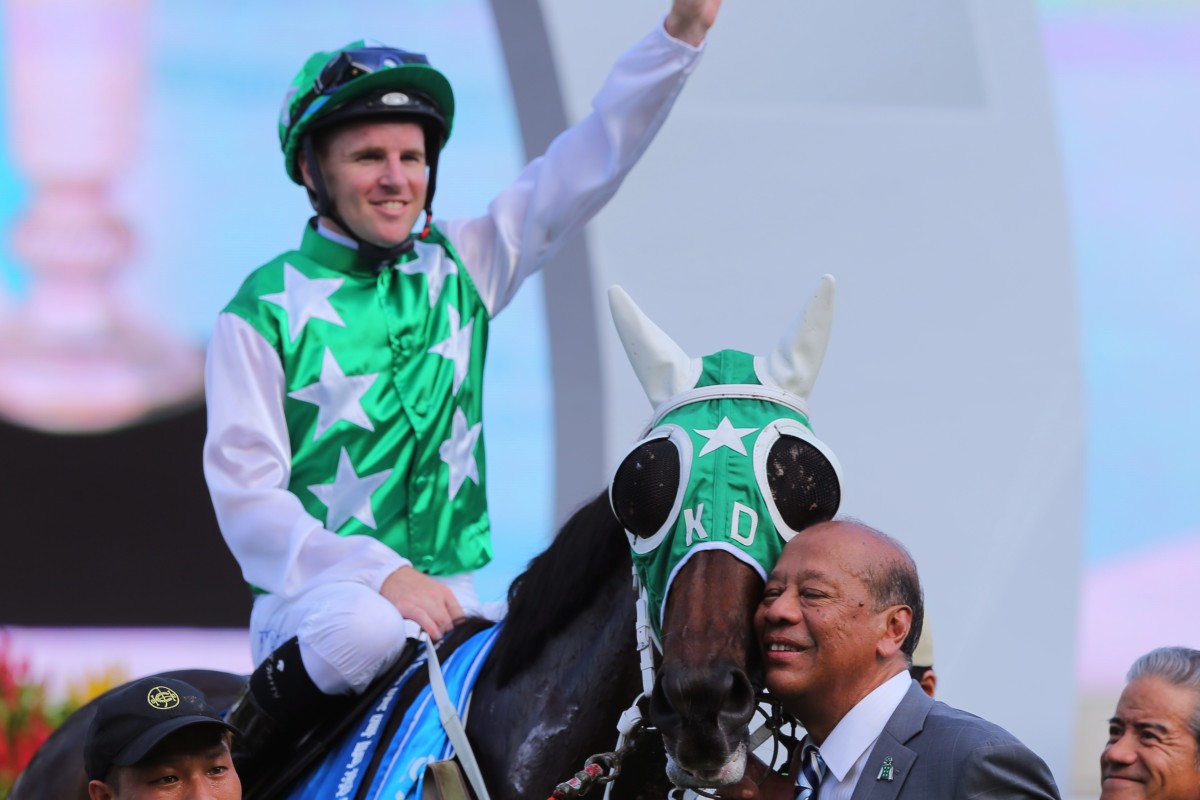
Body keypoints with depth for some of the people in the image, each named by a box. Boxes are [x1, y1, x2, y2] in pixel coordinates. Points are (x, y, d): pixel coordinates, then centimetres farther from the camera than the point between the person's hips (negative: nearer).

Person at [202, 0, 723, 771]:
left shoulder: (460, 268, 11)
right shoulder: (264, 312, -3)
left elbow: (590, 163, 7)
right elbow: (246, 495, -10)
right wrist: (381, 576, -23)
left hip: (455, 598, 5)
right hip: (316, 596, -5)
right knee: (367, 630, -38)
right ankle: (249, 744, -11)